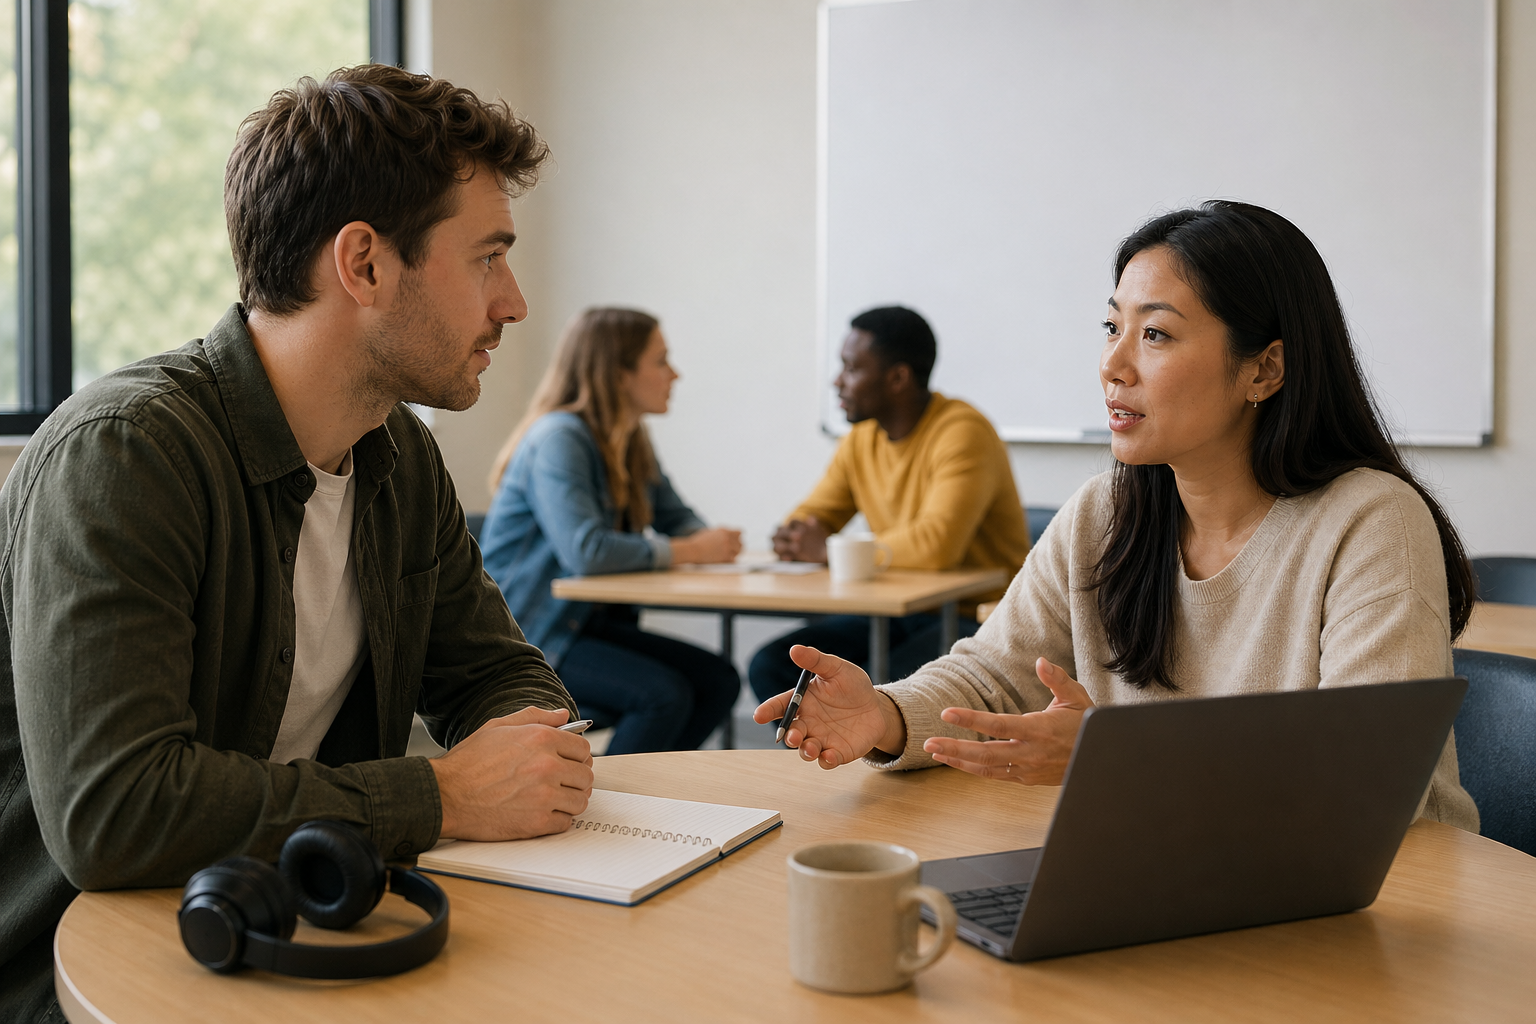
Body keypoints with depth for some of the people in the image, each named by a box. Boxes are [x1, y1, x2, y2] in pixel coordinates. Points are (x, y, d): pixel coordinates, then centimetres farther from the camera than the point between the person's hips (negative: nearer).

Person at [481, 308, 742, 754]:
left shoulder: (631, 442, 9)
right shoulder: (559, 439, -20)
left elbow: (676, 516, 17)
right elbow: (585, 550, -32)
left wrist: (710, 541, -8)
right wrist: (689, 551, -23)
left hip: (592, 622, 9)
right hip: (525, 637, -9)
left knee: (718, 681, -7)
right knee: (664, 694, -26)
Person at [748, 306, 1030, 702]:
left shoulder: (962, 432, -18)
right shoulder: (861, 440, 8)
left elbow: (938, 544, -32)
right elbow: (811, 519, 14)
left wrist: (829, 550, -20)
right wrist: (795, 539, -13)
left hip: (976, 621, -8)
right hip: (899, 615, 8)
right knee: (770, 666, -7)